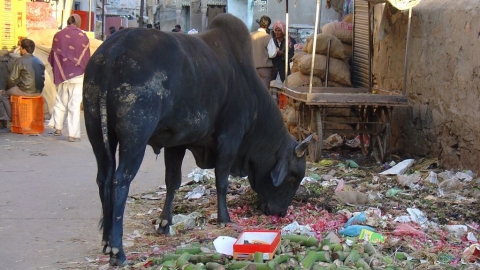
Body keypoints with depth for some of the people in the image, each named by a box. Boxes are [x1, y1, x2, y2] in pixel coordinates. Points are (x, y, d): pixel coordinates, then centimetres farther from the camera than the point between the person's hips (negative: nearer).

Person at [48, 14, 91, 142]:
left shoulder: (58, 36, -2)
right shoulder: (83, 37, -6)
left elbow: (53, 57, 3)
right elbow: (87, 59, 0)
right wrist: (84, 71, 16)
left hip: (61, 74, 2)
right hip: (77, 75, -2)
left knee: (60, 102, 18)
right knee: (74, 105, -1)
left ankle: (58, 127, 23)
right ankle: (73, 134, -3)